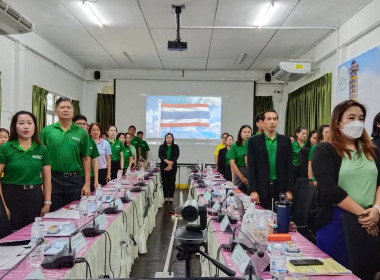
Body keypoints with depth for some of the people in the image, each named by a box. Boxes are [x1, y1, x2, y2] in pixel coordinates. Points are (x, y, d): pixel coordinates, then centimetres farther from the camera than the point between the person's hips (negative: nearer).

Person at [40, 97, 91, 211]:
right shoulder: (46, 131, 2)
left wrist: (87, 184, -1)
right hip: (53, 179, 0)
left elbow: (86, 158, 3)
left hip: (75, 180, 1)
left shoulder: (81, 132, 3)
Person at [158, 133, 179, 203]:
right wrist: (167, 161, -20)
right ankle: (166, 197, 7)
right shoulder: (162, 147, 10)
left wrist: (171, 163, -17)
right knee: (165, 182, 1)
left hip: (173, 167, -1)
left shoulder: (176, 147, 8)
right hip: (163, 166, 1)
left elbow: (176, 156, -3)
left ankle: (171, 197, 5)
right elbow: (160, 155, -3)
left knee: (172, 182, -2)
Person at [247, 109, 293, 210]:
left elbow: (289, 166, 5)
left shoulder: (286, 140, 7)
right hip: (262, 188, -1)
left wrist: (289, 190, 0)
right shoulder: (254, 141, 2)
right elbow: (251, 167, -1)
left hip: (281, 188, 1)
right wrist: (253, 190, -8)